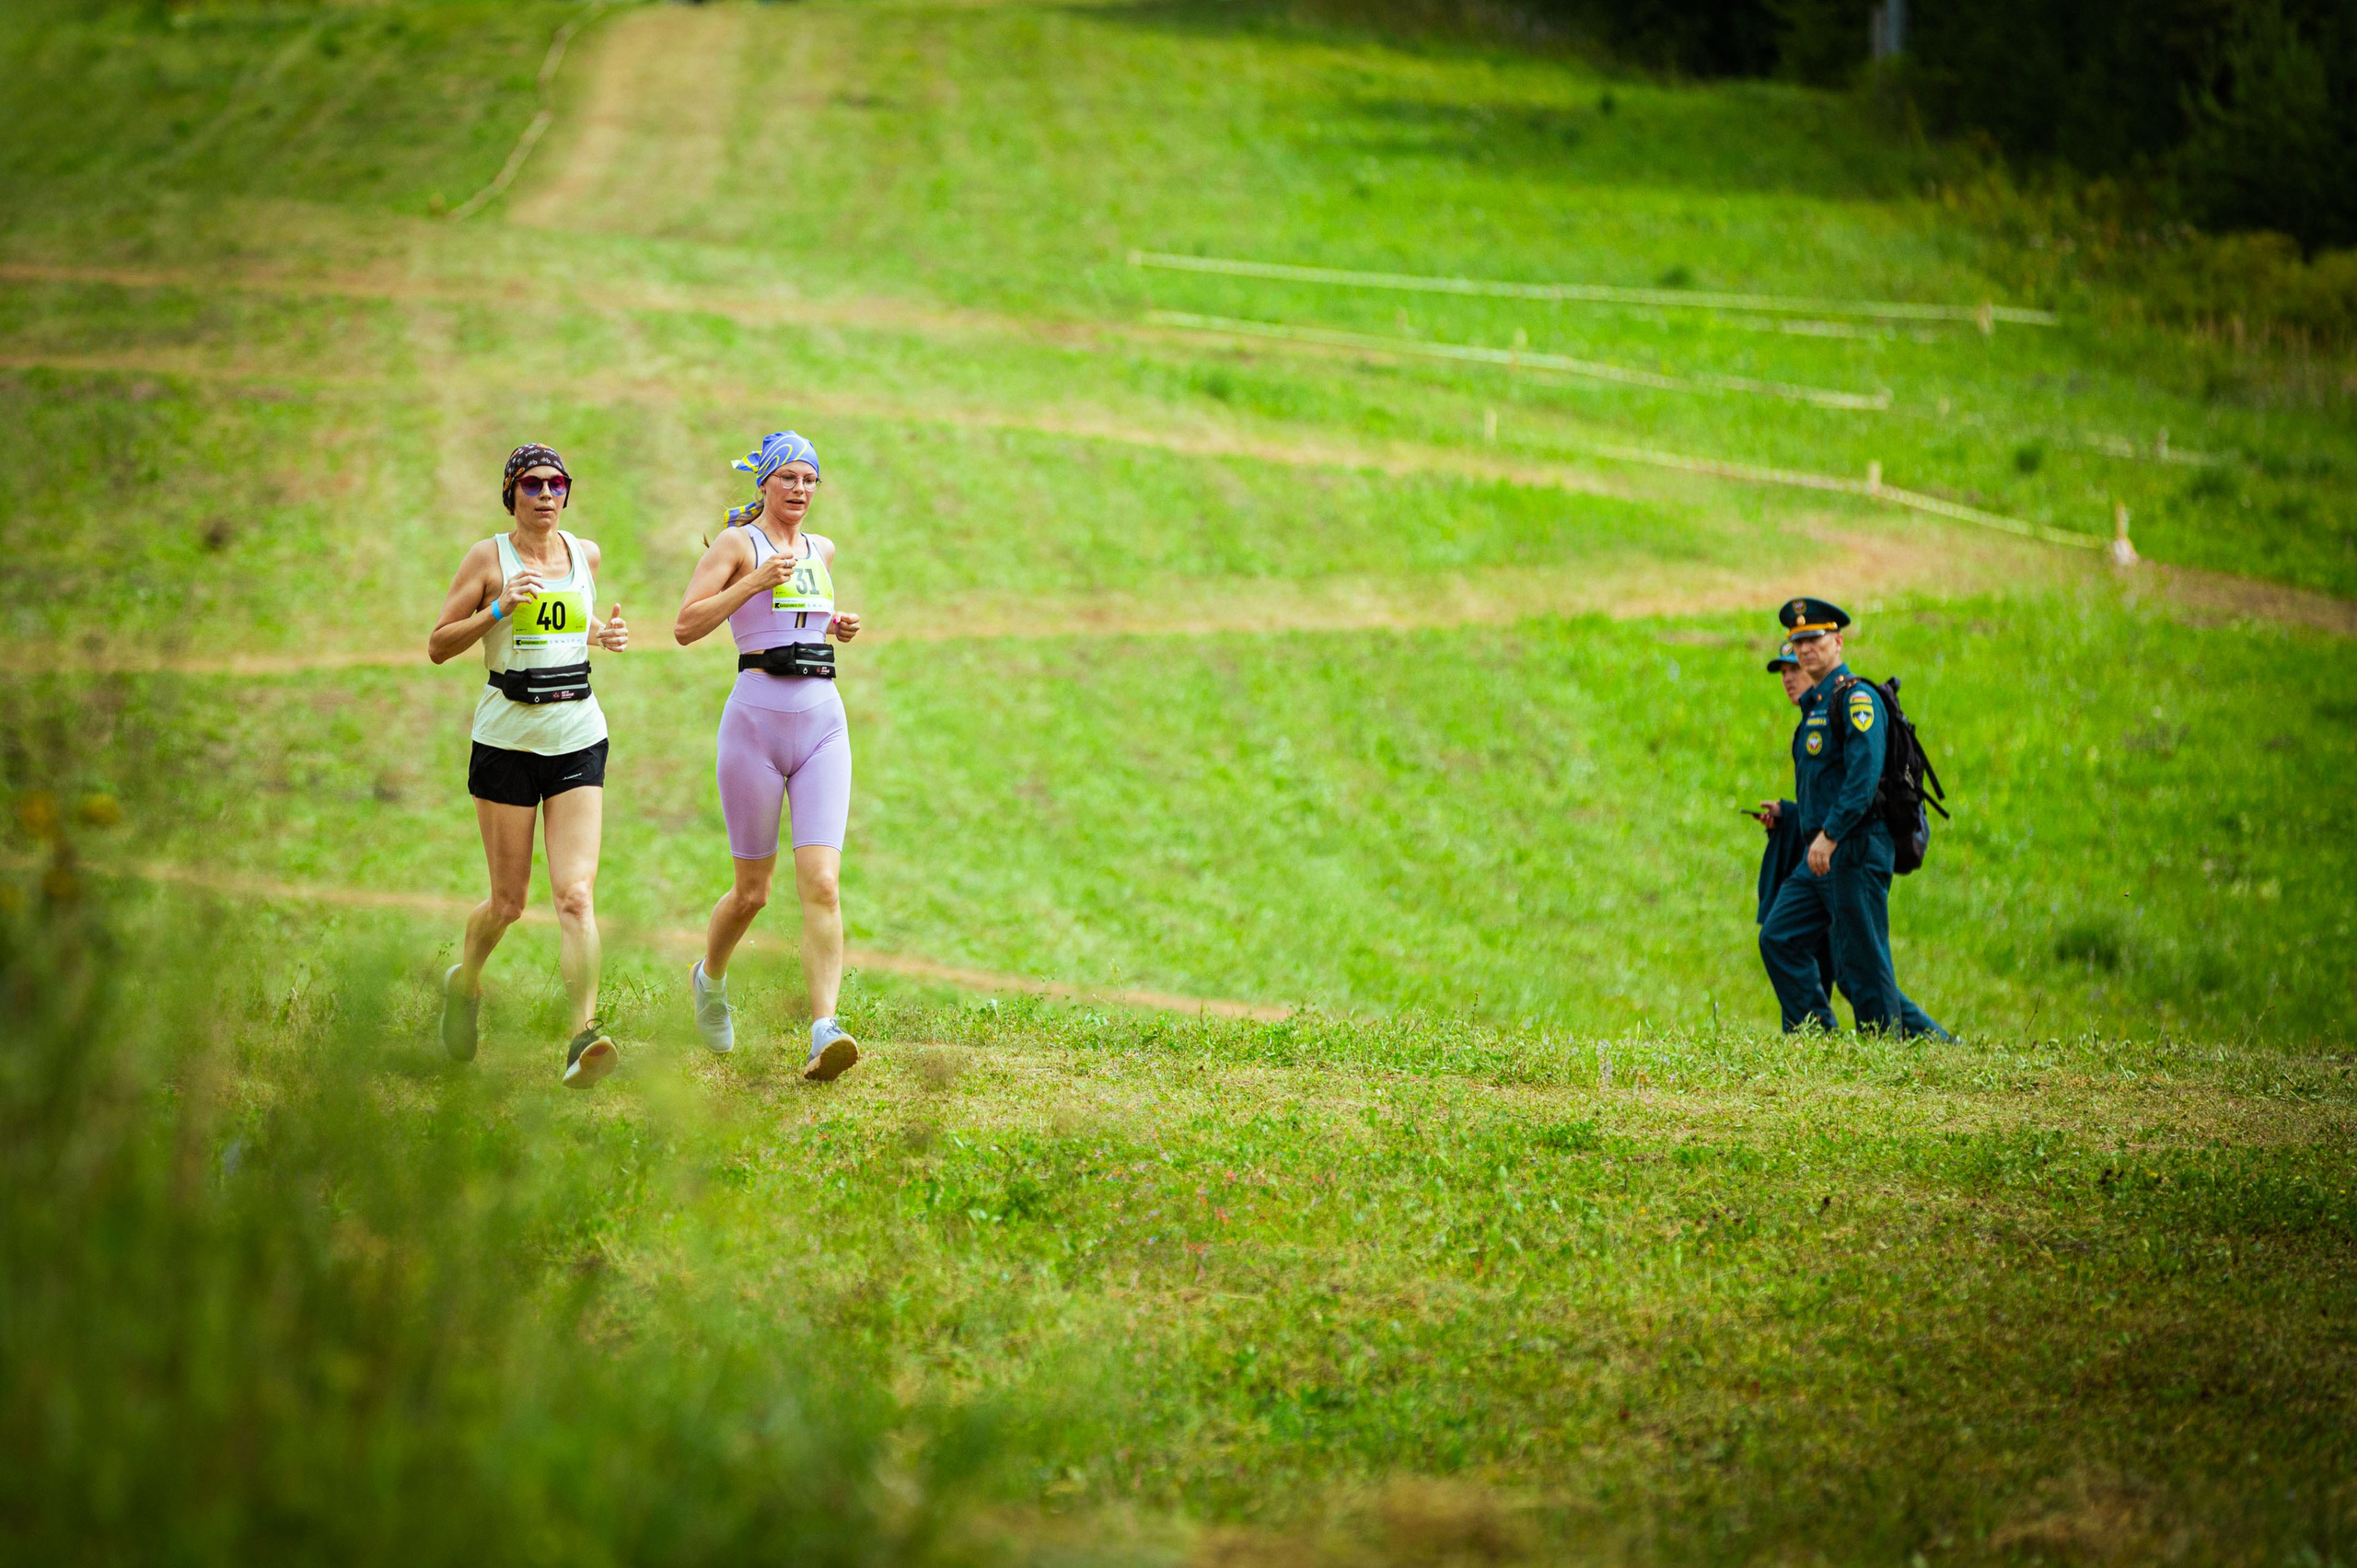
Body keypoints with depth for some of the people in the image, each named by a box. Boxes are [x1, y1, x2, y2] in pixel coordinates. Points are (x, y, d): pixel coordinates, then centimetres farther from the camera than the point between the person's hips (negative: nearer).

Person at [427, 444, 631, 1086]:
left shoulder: (585, 553, 10)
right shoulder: (488, 558, -2)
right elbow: (438, 646, -2)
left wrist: (603, 634, 7)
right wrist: (500, 607, -16)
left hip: (578, 737, 2)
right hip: (507, 737, -2)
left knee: (576, 892, -13)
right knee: (509, 901, 4)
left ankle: (584, 1037, -22)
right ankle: (464, 983, 36)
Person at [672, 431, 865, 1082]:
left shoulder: (821, 551, 16)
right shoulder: (738, 542, 0)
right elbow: (686, 626, -8)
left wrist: (840, 629, 12)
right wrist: (754, 581, -17)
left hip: (823, 722, 4)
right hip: (757, 718, -4)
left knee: (822, 885, -12)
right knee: (753, 890, 5)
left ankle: (824, 1032, -21)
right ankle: (709, 979, 36)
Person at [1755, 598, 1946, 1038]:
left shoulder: (1856, 698, -10)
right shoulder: (1816, 705, 20)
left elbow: (1864, 775, -21)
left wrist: (1829, 834, -25)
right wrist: (1787, 811, 21)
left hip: (1854, 852, -10)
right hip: (1821, 855, 10)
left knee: (1861, 960, -7)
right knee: (1778, 938, 5)